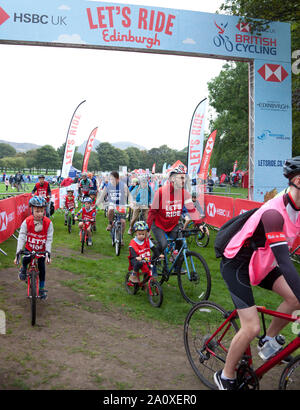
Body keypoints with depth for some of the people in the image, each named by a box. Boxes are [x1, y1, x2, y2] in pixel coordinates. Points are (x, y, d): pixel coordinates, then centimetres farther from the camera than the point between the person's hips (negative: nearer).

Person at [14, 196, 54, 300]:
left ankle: (42, 288, 22)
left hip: (41, 250, 0)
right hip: (29, 248, 0)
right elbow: (21, 237, -20)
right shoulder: (27, 222, -20)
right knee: (25, 260, -24)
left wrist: (48, 253, -26)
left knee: (42, 268, 1)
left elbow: (49, 239, -18)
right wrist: (18, 253, -26)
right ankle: (23, 268, 14)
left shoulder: (48, 223, -20)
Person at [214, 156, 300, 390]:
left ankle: (268, 342, 19)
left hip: (259, 263, 8)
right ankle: (226, 377, 12)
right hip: (236, 265, -8)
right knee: (251, 328, -10)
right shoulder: (274, 213, -33)